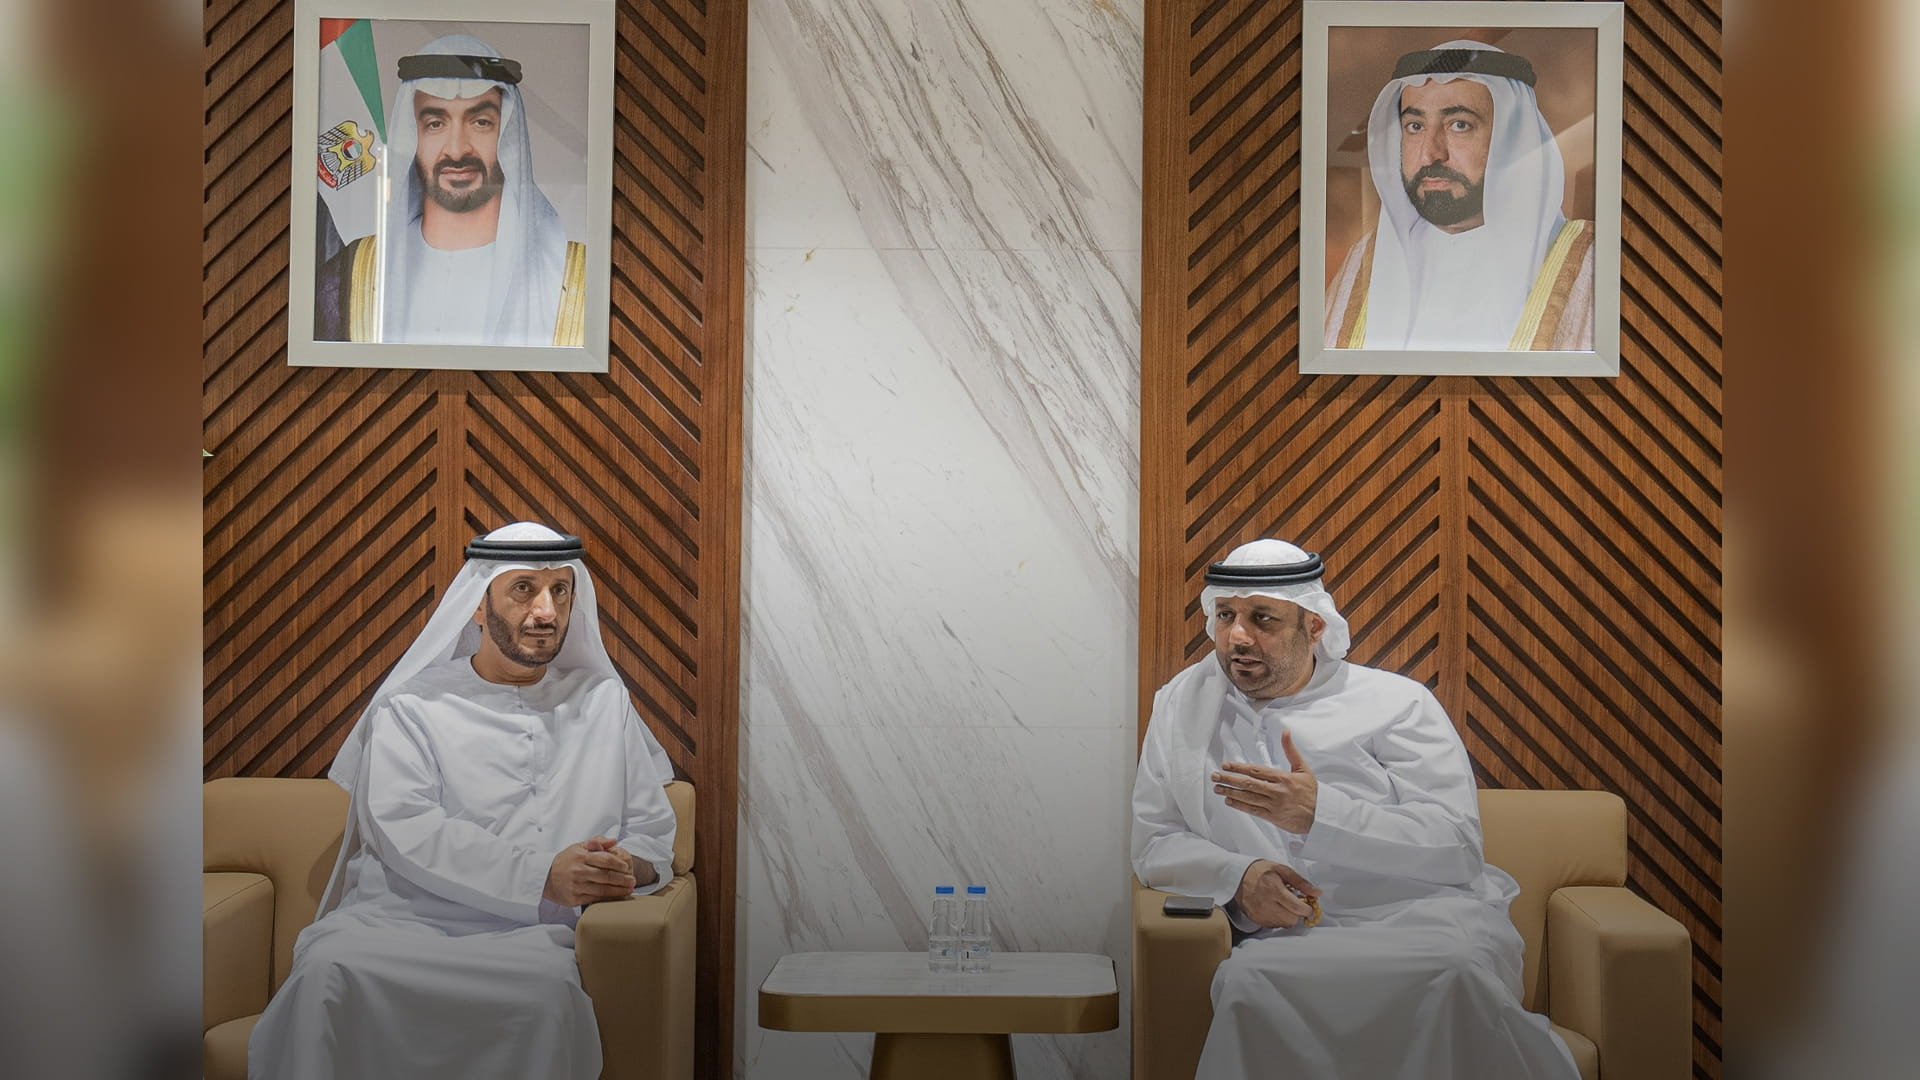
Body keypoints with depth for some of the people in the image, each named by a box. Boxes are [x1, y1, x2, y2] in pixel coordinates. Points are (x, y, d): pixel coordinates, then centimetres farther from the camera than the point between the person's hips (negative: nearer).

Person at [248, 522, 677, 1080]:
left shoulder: (603, 699, 19)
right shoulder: (414, 706, 9)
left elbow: (653, 830, 18)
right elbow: (404, 829, -7)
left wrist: (625, 867, -8)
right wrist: (543, 876, -17)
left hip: (527, 933, 1)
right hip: (403, 917, -1)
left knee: (547, 986, -35)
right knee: (332, 967, -34)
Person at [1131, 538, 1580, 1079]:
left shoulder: (1395, 702, 4)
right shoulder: (1181, 706, 14)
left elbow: (1457, 846, -7)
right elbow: (1153, 846, 12)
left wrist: (1319, 813, -19)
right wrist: (1237, 875, -10)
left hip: (1426, 916, 0)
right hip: (1291, 937, 1)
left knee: (1455, 966, -36)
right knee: (1246, 978, -35)